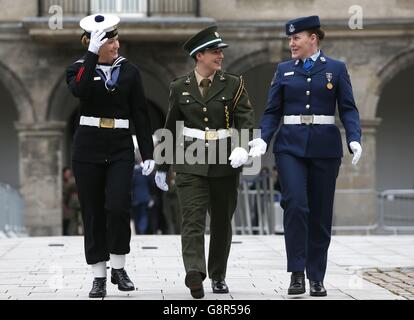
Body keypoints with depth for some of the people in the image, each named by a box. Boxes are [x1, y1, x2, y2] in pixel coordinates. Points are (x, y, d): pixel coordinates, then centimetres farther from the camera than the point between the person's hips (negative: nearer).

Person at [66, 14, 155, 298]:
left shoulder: (130, 71, 6)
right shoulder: (80, 68, 1)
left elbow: (141, 115, 7)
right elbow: (80, 91, -23)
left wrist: (148, 153, 2)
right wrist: (92, 54, -24)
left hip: (121, 148, 0)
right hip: (88, 147, 0)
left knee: (118, 208, -14)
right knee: (93, 213, 2)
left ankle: (118, 268, 5)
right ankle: (99, 277, 11)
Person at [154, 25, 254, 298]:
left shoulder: (233, 84, 4)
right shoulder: (180, 88, 7)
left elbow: (247, 120, -5)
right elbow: (171, 129, 14)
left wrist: (244, 148, -25)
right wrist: (163, 167, 16)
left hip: (225, 162, 1)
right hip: (190, 163, -1)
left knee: (222, 221, 8)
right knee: (193, 218, -15)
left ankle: (218, 276, 22)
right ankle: (195, 274, -27)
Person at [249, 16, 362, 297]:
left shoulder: (336, 69, 6)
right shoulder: (284, 70, 10)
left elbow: (348, 109, 2)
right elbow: (273, 112, 9)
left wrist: (355, 139, -14)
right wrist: (264, 139, -8)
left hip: (325, 147, 0)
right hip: (291, 146, 0)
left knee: (320, 213, 4)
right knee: (295, 204, -17)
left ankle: (316, 278, 13)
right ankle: (297, 273, -12)